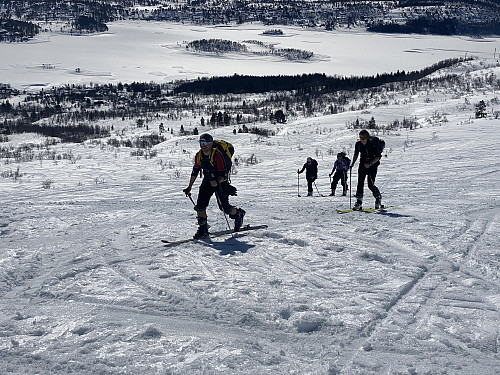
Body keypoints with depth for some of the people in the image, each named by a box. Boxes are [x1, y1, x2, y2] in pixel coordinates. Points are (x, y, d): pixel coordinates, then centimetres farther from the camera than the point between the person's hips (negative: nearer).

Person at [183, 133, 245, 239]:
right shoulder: (199, 156, -5)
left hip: (220, 182, -6)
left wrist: (217, 182, -44)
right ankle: (203, 228, 3)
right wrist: (189, 187, 8)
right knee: (200, 204, -9)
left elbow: (224, 175, -24)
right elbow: (195, 172, 9)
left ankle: (238, 214, 25)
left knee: (224, 207, -8)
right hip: (207, 181, 6)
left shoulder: (217, 155, -24)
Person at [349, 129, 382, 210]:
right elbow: (356, 155, 12)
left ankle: (378, 197, 18)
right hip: (362, 164, 5)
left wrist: (370, 164, -24)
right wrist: (352, 164, 2)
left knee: (370, 185, -9)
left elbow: (377, 157, -13)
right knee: (360, 183, -5)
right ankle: (359, 202, -1)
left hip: (372, 165, -5)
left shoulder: (372, 144, -17)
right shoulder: (358, 144, -2)